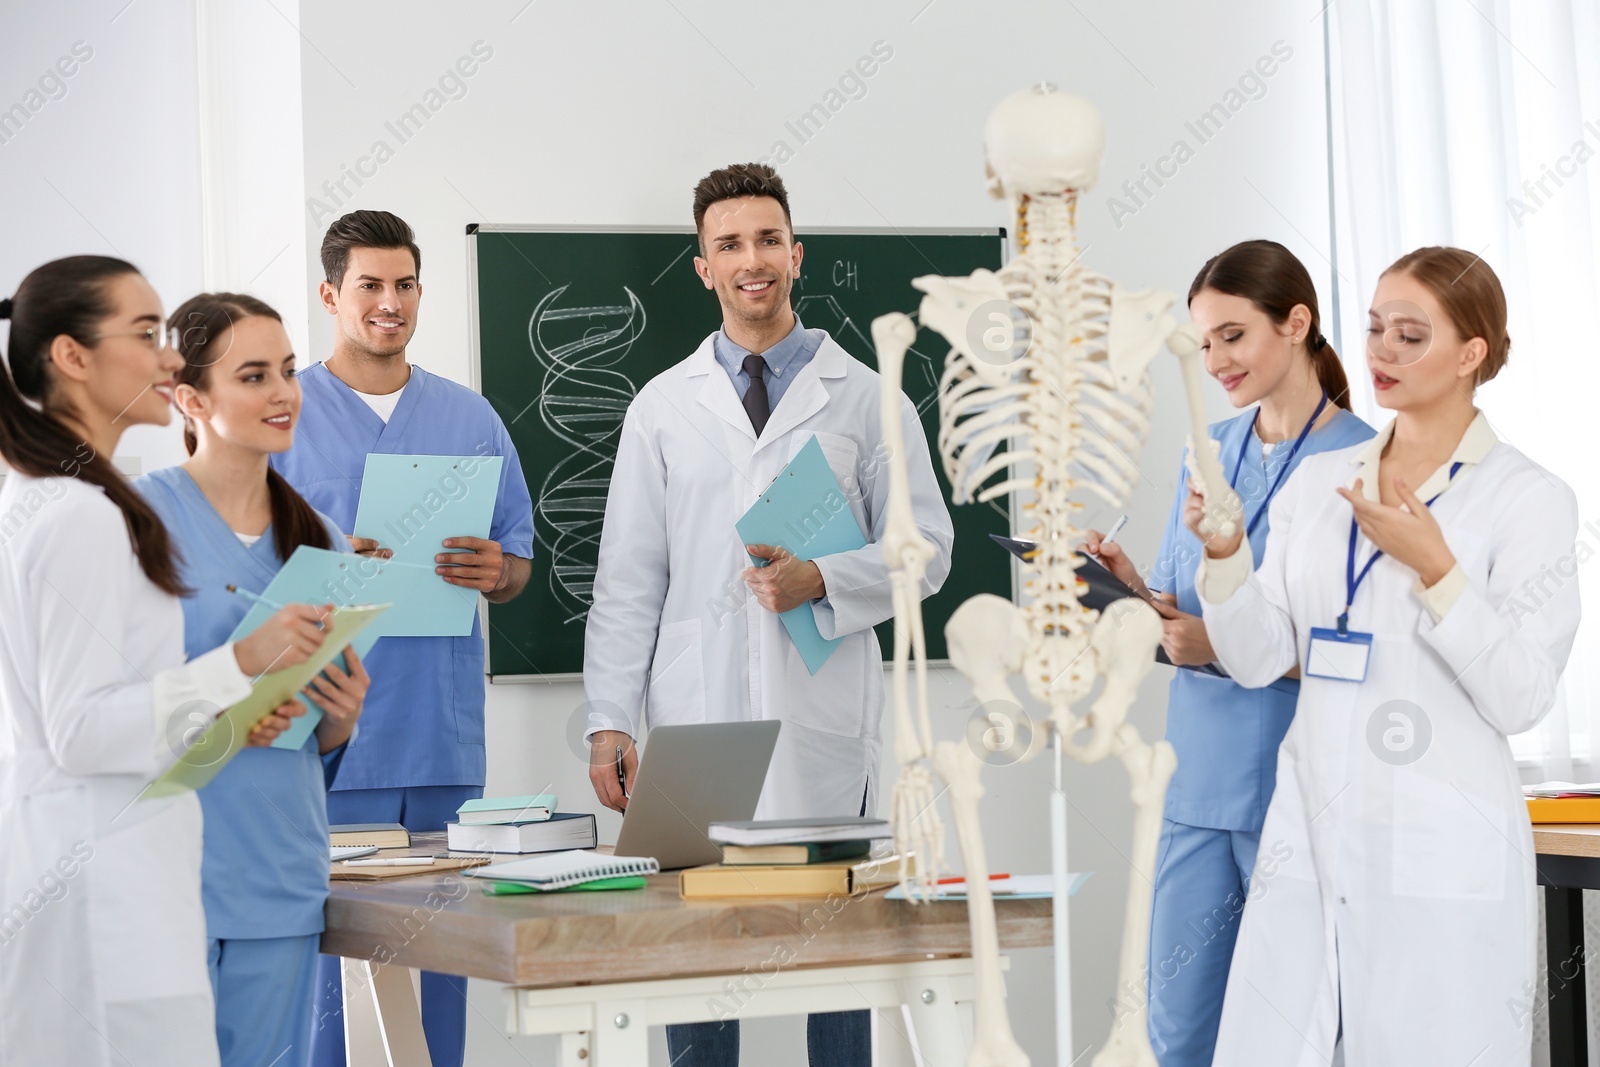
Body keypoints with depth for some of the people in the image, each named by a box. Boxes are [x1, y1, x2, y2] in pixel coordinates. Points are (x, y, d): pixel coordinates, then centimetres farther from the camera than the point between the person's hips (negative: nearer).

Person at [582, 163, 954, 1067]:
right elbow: (628, 581, 7)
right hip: (698, 721, 1)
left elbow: (926, 549, 5)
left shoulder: (866, 398, 6)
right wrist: (610, 721, -1)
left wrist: (820, 581, -12)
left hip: (826, 728, -1)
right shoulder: (663, 406, 9)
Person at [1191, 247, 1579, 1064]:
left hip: (1438, 856, -4)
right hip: (1309, 838, 4)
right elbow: (1258, 658, 7)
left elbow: (1521, 697, -10)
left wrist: (1433, 567, -18)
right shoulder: (1318, 483, 11)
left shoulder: (1528, 499, -3)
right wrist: (1225, 556, -10)